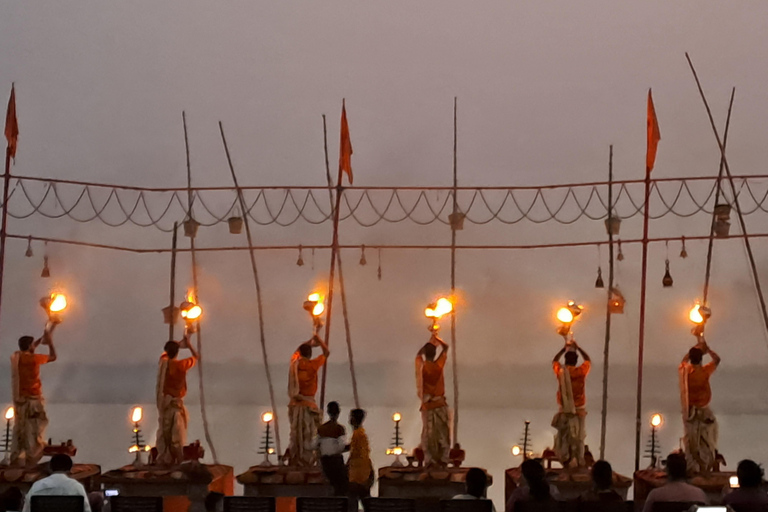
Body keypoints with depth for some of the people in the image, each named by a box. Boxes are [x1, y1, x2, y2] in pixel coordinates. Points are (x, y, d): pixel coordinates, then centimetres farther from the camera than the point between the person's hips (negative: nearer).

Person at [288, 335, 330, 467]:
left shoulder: (294, 363, 3)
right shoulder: (312, 365, -11)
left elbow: (298, 350, 25)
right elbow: (326, 352, 0)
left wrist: (310, 342, 28)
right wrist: (318, 339, 11)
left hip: (295, 404, 6)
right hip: (307, 405, -6)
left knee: (296, 434, 14)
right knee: (307, 435, 0)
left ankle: (294, 461, 17)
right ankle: (306, 461, -2)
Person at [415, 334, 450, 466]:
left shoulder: (421, 366, -7)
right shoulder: (439, 365, -8)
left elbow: (419, 353, 15)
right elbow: (445, 347, 7)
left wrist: (430, 341, 21)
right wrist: (436, 338, 18)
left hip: (427, 404, 1)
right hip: (440, 403, -1)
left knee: (428, 432, 5)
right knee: (443, 432, 6)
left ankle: (429, 459, 3)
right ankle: (443, 458, 3)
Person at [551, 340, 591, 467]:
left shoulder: (560, 371, -7)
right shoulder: (581, 371, -10)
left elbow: (554, 361, 17)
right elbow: (588, 360, 11)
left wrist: (564, 349, 21)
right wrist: (577, 348, 18)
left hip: (563, 410, 1)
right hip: (579, 410, -1)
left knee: (562, 437, 12)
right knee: (578, 437, 9)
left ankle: (565, 460, 9)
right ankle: (579, 462, 11)